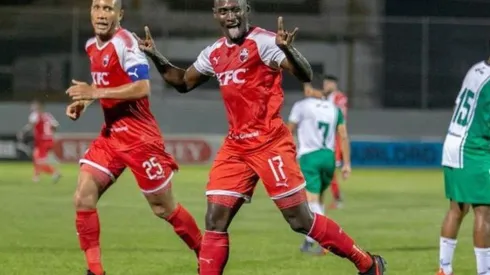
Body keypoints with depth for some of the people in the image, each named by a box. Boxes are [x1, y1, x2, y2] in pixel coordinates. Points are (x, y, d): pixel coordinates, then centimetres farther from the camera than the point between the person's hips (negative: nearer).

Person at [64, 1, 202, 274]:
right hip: (111, 133, 8)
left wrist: (95, 92, -26)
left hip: (139, 135, -8)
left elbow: (142, 88, -27)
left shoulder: (125, 43, -18)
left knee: (163, 207, 3)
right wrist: (83, 102, 6)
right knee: (83, 197, -7)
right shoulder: (92, 46, 8)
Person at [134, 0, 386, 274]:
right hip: (236, 147, 7)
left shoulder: (262, 41, -12)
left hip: (270, 143, -7)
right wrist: (156, 57, 14)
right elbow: (183, 82, 28)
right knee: (215, 221, -2)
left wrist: (287, 49, -42)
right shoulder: (214, 53, 11)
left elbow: (306, 75, -23)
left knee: (301, 221, -4)